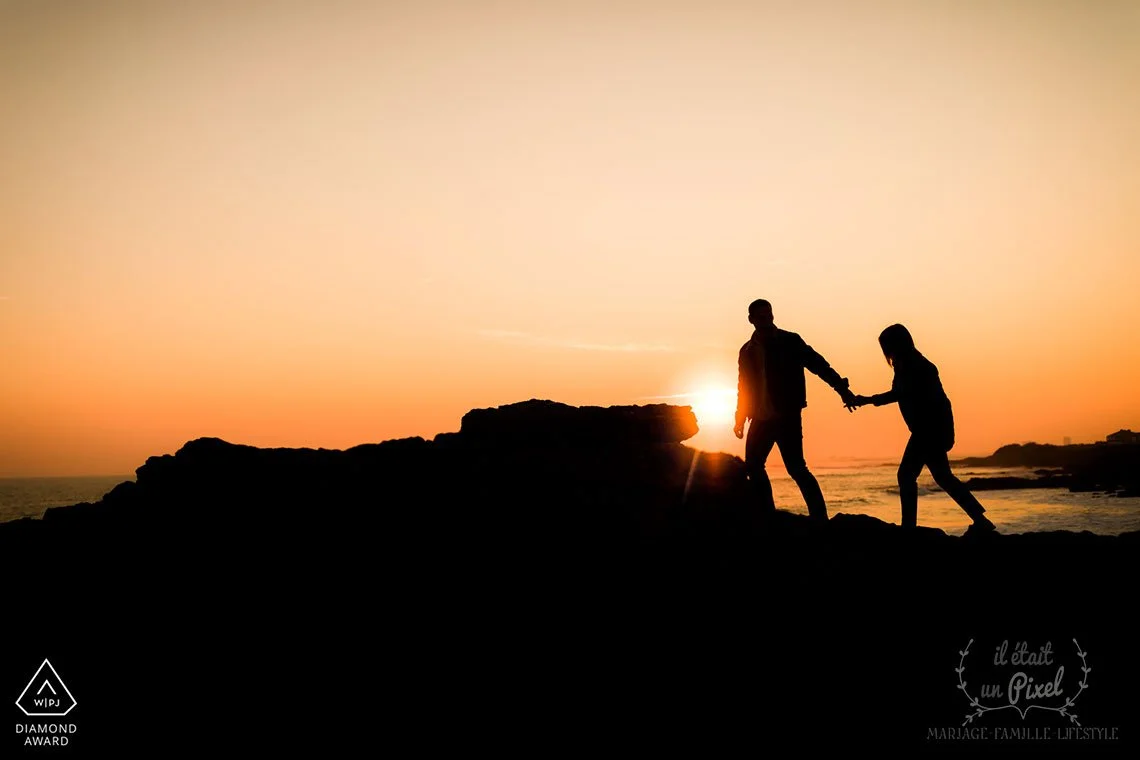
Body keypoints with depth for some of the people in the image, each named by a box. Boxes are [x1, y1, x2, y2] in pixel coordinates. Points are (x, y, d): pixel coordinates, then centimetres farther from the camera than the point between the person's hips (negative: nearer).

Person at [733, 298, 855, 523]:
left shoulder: (790, 341, -3)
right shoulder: (747, 350, 10)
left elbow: (817, 364, -9)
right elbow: (744, 387, 17)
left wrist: (841, 388, -20)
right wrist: (741, 419, 15)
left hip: (787, 417, -6)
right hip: (761, 419, 6)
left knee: (796, 468, -12)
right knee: (753, 466, 9)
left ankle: (820, 519, -7)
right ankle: (768, 517, 21)